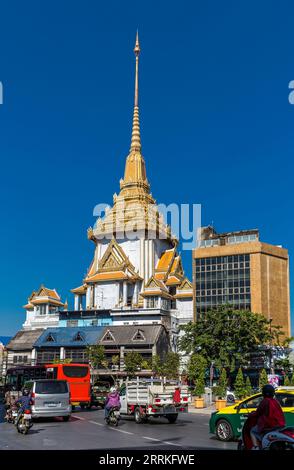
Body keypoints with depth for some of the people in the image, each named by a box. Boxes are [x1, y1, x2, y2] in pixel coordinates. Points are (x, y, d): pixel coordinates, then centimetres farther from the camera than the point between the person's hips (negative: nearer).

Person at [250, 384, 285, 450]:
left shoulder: (265, 401, -9)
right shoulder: (276, 401, 11)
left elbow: (257, 413, -4)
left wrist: (251, 414, 16)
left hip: (269, 426, -7)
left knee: (253, 431, 11)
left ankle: (256, 447, -7)